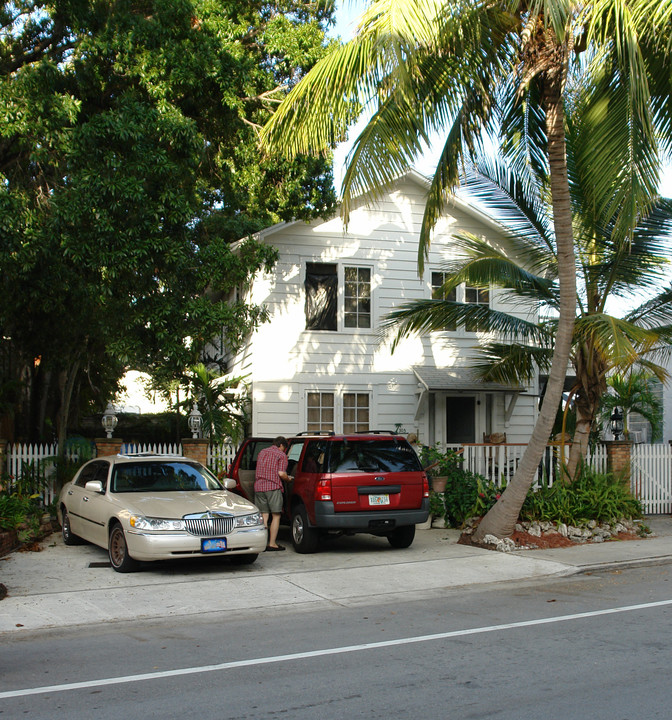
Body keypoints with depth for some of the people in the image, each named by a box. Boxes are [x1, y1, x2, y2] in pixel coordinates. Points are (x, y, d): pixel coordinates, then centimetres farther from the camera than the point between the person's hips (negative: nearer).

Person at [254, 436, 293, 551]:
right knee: (276, 516, 1)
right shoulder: (281, 455, 0)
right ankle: (272, 544, -2)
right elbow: (281, 473, -11)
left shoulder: (262, 452, 20)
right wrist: (288, 479, 8)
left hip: (259, 486, 6)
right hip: (273, 487, -6)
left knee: (263, 516, 7)